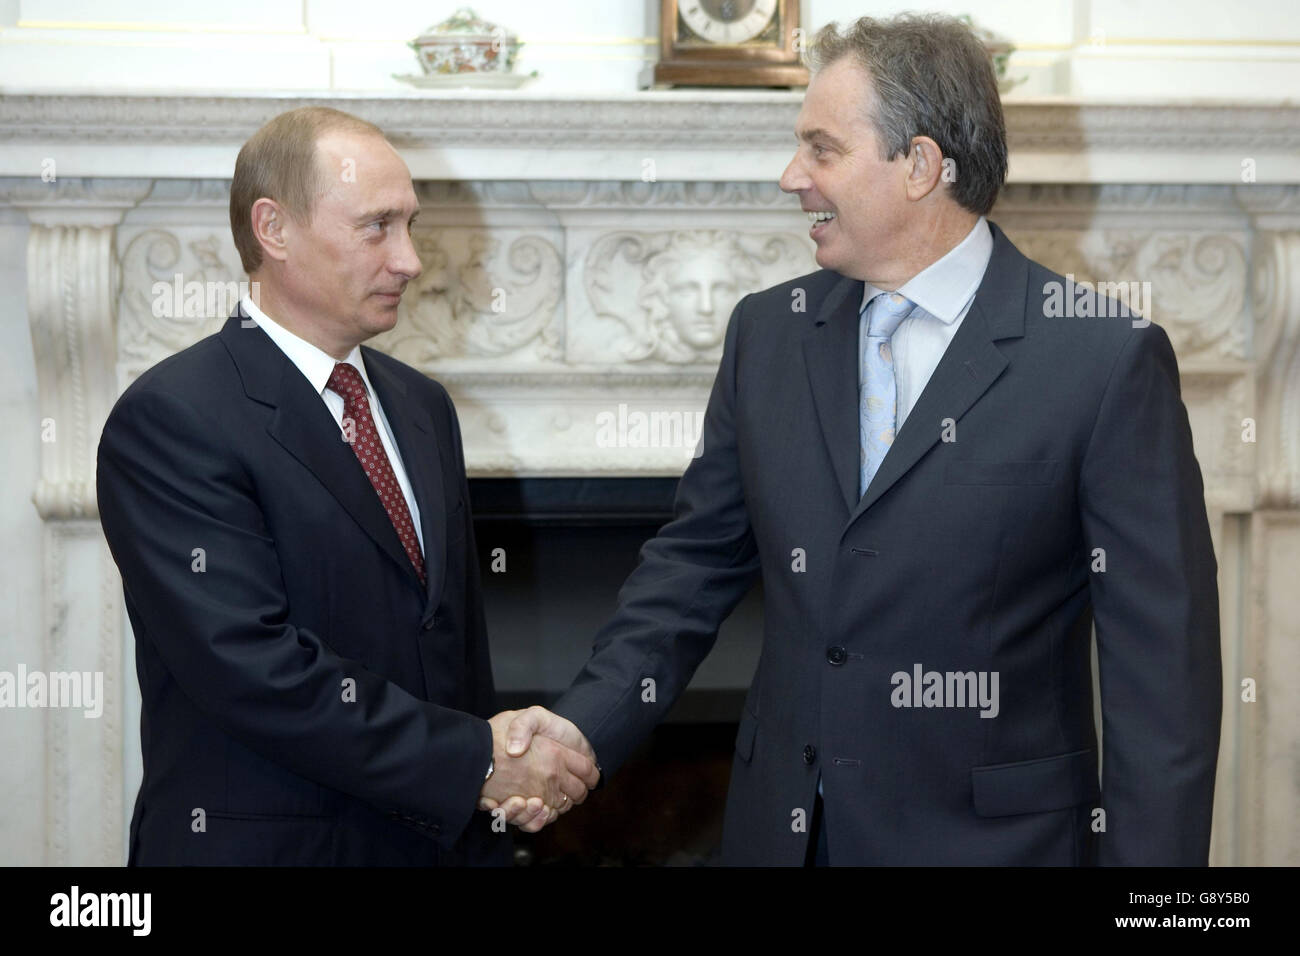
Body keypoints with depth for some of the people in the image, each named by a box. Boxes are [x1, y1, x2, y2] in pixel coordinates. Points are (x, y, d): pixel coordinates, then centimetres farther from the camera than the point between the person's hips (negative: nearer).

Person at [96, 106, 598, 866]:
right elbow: (252, 668, -22)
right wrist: (478, 761, -19)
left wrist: (509, 788, 0)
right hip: (261, 842, -6)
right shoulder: (171, 420, -14)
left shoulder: (423, 407, 11)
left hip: (434, 838, 6)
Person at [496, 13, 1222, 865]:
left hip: (993, 834, -4)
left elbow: (1163, 663, -11)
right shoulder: (769, 333, 5)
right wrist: (588, 723, -5)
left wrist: (1154, 853, -13)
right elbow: (697, 561, 10)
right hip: (784, 826, 5)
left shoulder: (1107, 359, -11)